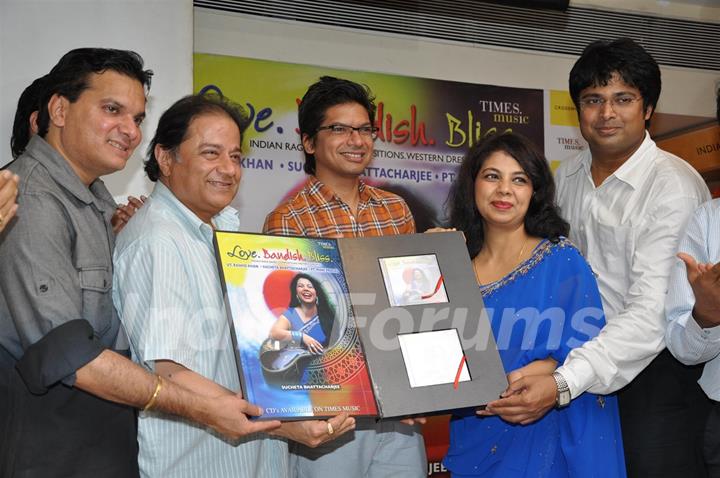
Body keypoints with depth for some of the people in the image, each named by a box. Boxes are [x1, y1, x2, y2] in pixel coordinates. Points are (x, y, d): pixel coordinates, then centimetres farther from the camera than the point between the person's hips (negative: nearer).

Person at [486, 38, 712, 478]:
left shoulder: (674, 187, -18)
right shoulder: (566, 176, 6)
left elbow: (651, 314, -27)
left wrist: (564, 384, -37)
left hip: (658, 363, -6)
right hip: (589, 354, 6)